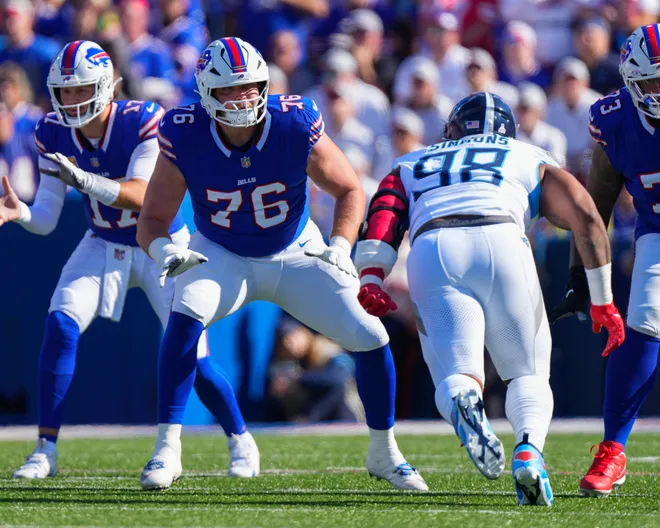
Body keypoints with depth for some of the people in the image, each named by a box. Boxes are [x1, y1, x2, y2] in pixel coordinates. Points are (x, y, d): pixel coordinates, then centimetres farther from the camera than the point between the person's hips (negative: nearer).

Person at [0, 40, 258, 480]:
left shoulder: (143, 122, -26)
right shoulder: (55, 134, -12)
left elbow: (140, 196, -36)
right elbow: (47, 219, -10)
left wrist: (82, 179, -51)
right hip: (104, 247, 4)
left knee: (191, 355, -8)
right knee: (60, 326, -19)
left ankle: (241, 441, 18)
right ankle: (46, 451, -12)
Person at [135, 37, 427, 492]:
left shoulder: (296, 127, -24)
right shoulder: (186, 138, -23)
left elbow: (350, 190, -9)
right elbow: (152, 221, -16)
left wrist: (341, 246, -25)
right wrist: (165, 249, -39)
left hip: (296, 254, 1)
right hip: (223, 257, -1)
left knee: (369, 337, -9)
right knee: (186, 317, -31)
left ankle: (384, 453, 14)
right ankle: (167, 449, -22)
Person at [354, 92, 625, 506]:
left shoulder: (412, 165, 36)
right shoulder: (531, 162, 33)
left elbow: (383, 214, 15)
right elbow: (586, 217, 18)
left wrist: (370, 280, 1)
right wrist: (602, 302, 22)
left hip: (432, 250, 1)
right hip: (502, 241, -1)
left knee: (456, 376, 1)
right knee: (528, 374, 13)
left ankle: (464, 407, -39)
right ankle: (530, 448, -21)